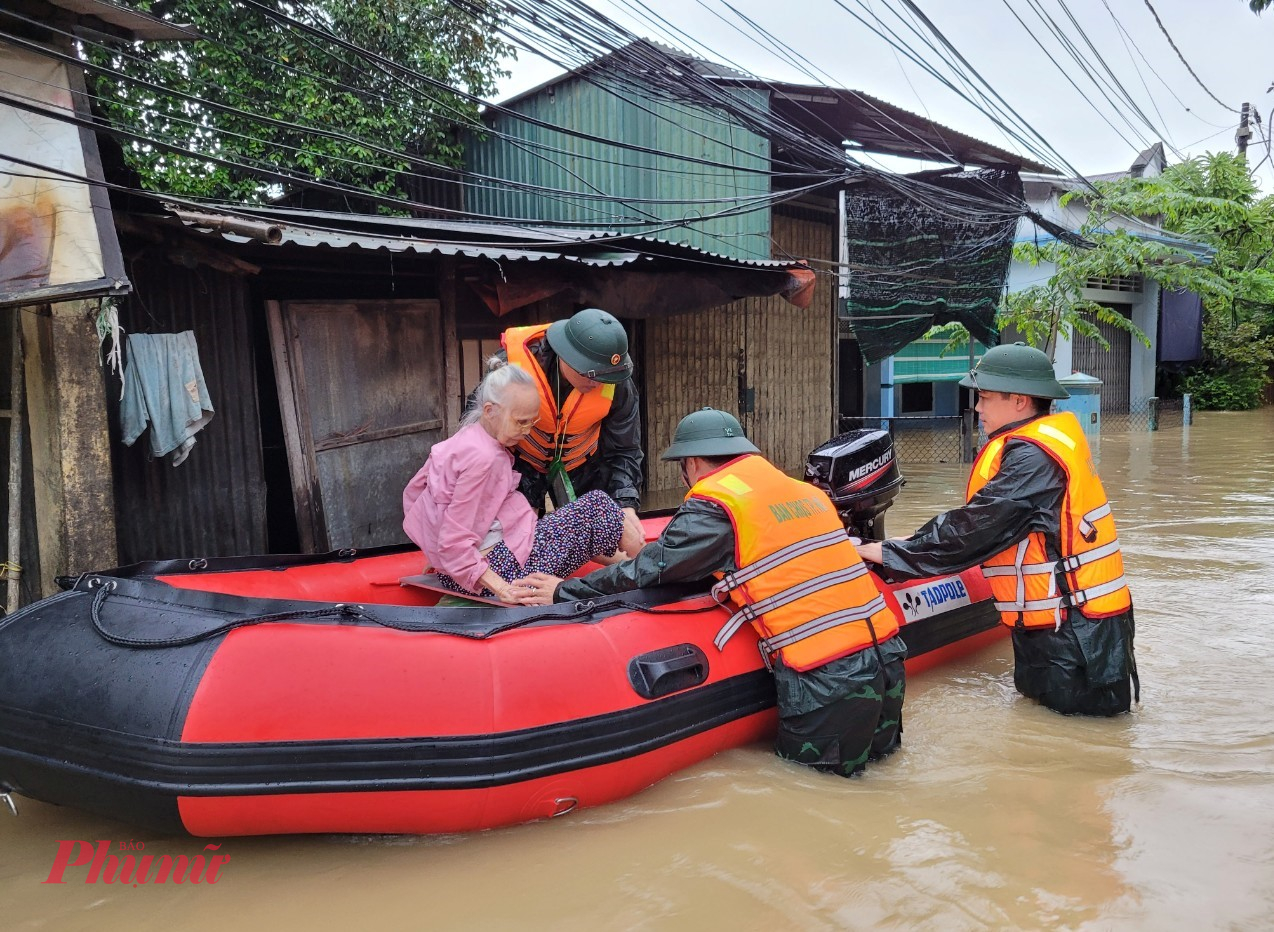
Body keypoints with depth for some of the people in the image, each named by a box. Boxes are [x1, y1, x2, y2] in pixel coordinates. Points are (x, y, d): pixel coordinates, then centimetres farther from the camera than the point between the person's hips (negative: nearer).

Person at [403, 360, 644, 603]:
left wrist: (437, 557, 22)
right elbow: (454, 542, -25)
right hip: (500, 567, -10)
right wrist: (500, 588, -26)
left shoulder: (464, 439, 7)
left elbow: (413, 490, 17)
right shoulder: (482, 457, -22)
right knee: (597, 506, -2)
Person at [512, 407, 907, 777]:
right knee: (874, 755, 29)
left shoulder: (715, 502, -8)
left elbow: (653, 569, -7)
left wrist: (564, 591, 3)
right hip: (887, 653, 8)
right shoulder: (807, 491, 14)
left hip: (823, 677, -8)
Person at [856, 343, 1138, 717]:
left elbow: (972, 529, -23)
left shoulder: (1033, 457, -21)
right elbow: (981, 517, 14)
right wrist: (916, 542, 7)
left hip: (1073, 630, -10)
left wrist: (891, 553, -15)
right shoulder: (1048, 439, 11)